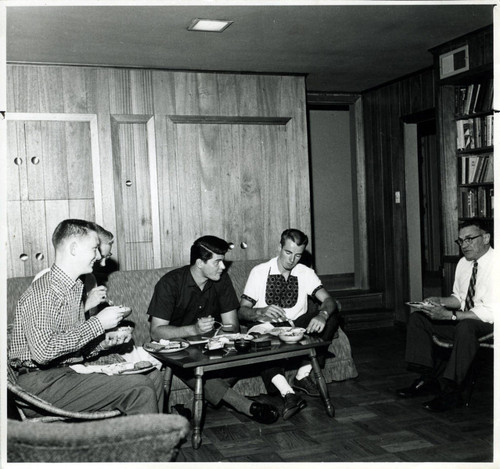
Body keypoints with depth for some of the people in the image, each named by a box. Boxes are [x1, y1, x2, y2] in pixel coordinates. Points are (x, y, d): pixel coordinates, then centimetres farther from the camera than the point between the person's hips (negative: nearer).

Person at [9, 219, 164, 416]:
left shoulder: (76, 288, 14)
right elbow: (42, 351, -28)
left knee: (153, 376, 0)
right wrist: (97, 323, -21)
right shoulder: (43, 292, -15)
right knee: (139, 388, -21)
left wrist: (104, 342, -1)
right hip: (42, 382, -9)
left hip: (69, 371, 9)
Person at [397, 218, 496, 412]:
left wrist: (449, 315, -30)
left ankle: (451, 390, -28)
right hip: (463, 319, 9)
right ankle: (428, 378, -3)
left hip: (490, 324, -9)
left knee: (465, 326, -40)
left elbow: (491, 312, -28)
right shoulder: (463, 263, 6)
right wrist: (440, 301, -4)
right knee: (417, 318, -1)